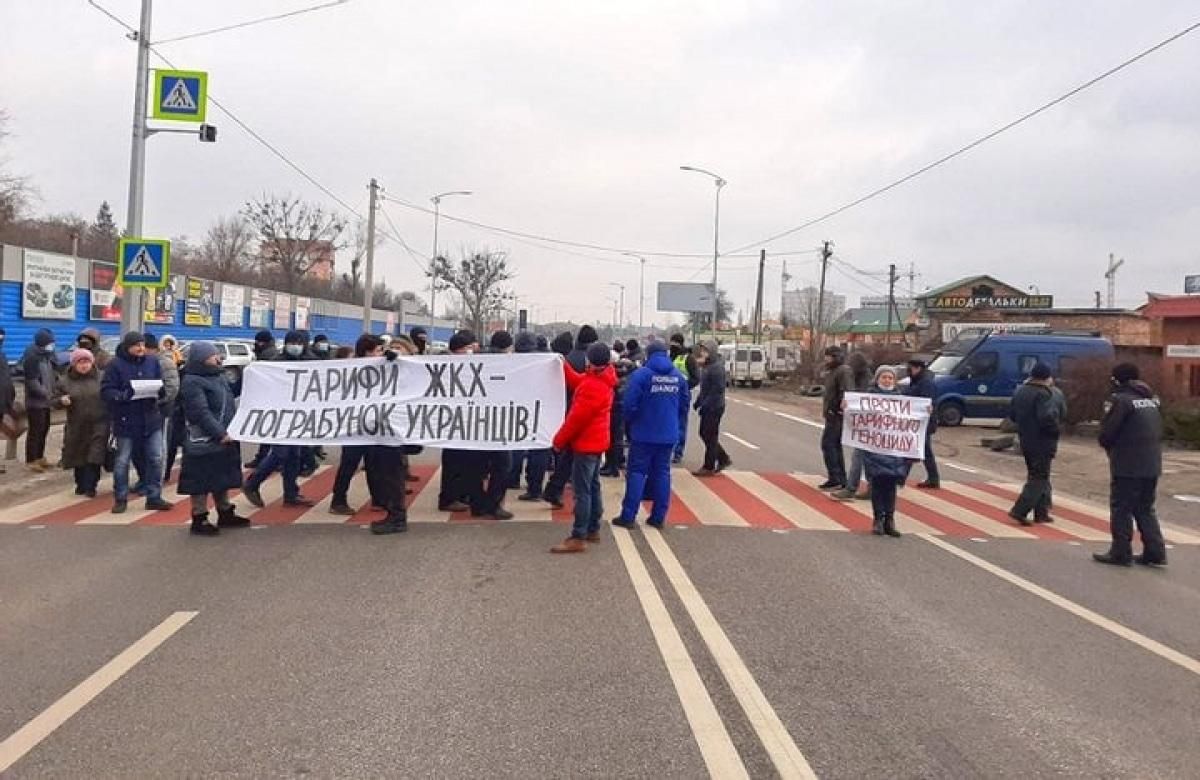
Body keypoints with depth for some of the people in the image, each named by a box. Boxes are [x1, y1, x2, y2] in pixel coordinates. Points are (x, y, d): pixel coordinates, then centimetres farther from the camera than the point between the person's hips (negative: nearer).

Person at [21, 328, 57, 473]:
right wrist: (46, 393, -22)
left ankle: (39, 456, 25)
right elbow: (32, 382, -20)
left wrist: (53, 391, 5)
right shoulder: (31, 357, -15)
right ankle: (31, 460, -1)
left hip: (46, 400, 8)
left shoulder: (48, 355, 12)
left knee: (44, 429, 14)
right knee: (35, 430, -6)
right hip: (35, 401, -8)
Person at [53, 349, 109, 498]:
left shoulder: (101, 377, 0)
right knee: (78, 456, 12)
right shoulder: (64, 380, 2)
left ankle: (90, 486, 0)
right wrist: (62, 400, -18)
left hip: (98, 425, -2)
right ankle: (80, 484, 28)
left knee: (95, 456, -8)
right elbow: (55, 400, 5)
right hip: (76, 426, 2)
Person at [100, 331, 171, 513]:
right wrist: (123, 395, -30)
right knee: (122, 461, 7)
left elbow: (162, 386, 10)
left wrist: (159, 389, -14)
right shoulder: (116, 364, -8)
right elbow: (106, 390, -12)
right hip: (126, 421, -3)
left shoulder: (152, 362, 4)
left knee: (156, 458, 4)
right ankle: (120, 499, 20)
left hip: (151, 419, 4)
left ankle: (154, 498, 15)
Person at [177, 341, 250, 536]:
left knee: (223, 479, 17)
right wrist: (220, 434, -25)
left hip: (225, 440, 9)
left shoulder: (218, 377, 14)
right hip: (204, 443, -9)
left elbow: (229, 405, 21)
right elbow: (201, 413, -23)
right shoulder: (192, 382, -16)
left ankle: (225, 513, 28)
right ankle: (199, 519, 6)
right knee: (202, 482, -1)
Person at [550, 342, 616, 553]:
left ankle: (578, 538, -8)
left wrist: (559, 440, -12)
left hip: (586, 444, -10)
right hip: (595, 442, 10)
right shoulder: (602, 379, 6)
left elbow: (577, 417, -21)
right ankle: (592, 530, 25)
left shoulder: (592, 386, -24)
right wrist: (563, 366, 10)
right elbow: (577, 381, 19)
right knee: (593, 487, 16)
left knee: (582, 491, -9)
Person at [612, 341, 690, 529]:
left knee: (636, 472, 1)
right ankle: (658, 517, 12)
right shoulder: (679, 376, 5)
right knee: (662, 473, 11)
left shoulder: (641, 374, -11)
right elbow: (685, 405, 8)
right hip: (669, 435, 4)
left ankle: (628, 516, -1)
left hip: (644, 434, -4)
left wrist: (629, 422, 5)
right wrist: (680, 429, 18)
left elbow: (629, 404, -13)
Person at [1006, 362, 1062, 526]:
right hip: (1042, 443, -9)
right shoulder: (1043, 394, -20)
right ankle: (1019, 511, -10)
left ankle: (1041, 513, 22)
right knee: (1039, 478, -2)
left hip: (1026, 442, 9)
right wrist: (1056, 426, -12)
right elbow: (1047, 418, -30)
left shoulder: (1020, 391, 8)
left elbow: (1012, 415, 15)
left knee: (1037, 476, 18)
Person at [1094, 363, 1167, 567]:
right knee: (1145, 509, 17)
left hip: (1127, 466, -7)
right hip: (1152, 465, 7)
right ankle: (1155, 552, 14)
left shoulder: (1120, 399, -12)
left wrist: (1109, 447, 7)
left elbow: (1106, 434, -13)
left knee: (1121, 509, 2)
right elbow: (1158, 432, 16)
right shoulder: (1152, 399, 13)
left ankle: (1120, 552, 5)